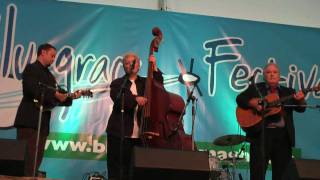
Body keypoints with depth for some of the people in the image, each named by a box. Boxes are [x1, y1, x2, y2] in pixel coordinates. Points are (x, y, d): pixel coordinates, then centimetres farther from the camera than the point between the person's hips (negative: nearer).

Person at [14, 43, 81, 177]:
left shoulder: (49, 75, 22)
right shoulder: (31, 69, -2)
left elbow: (55, 99, 20)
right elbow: (32, 89, -20)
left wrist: (71, 97, 5)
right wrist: (54, 94, -18)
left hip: (42, 122, 8)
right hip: (29, 121, -8)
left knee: (36, 159, 6)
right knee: (26, 158, -10)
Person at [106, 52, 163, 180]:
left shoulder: (145, 82, 17)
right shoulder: (117, 83, 7)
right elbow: (118, 99, -11)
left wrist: (154, 68, -7)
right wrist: (135, 98, -27)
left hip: (139, 135, 2)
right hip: (119, 134, -2)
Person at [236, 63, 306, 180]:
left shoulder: (288, 92, 14)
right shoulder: (255, 88, 10)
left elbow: (300, 109, 6)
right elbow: (240, 98, 2)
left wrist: (300, 100, -17)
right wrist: (252, 103, -17)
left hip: (283, 135, 3)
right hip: (261, 133, -2)